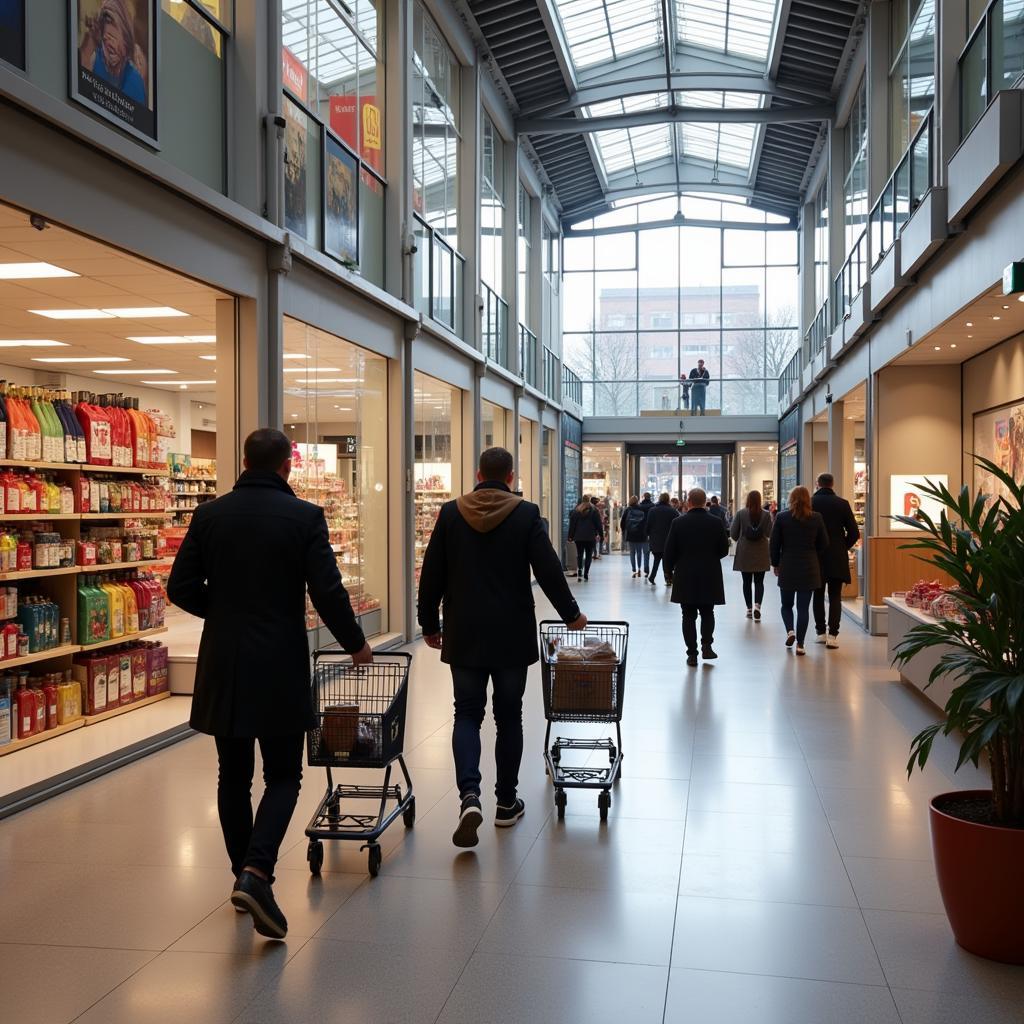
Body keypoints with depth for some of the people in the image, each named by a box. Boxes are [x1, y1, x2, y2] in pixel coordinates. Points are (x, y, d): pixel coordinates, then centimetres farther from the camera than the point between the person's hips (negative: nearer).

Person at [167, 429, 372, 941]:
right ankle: (256, 871, -13)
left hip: (222, 666, 4)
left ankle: (244, 874, 26)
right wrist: (355, 643, 4)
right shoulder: (305, 516, -8)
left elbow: (181, 588, 3)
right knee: (283, 777, 6)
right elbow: (328, 592, -12)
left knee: (233, 775, 16)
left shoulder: (210, 514, 2)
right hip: (280, 667, -3)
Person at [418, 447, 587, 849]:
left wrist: (429, 624, 12)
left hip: (463, 635, 1)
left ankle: (469, 794, -13)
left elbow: (431, 574, 1)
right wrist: (571, 614, 7)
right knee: (508, 716, 11)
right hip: (511, 635, -1)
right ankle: (506, 802, 19)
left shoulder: (451, 513, -1)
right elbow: (548, 570, -8)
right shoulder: (526, 514, -6)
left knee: (467, 713, 7)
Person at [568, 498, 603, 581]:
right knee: (588, 555, 6)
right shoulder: (594, 511, 3)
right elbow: (598, 524, 2)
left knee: (579, 554, 9)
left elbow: (572, 524, 6)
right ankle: (586, 573, 0)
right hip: (590, 537, -1)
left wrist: (570, 537, 9)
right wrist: (600, 534, 8)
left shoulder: (576, 511, 7)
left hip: (578, 537, 1)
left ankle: (579, 569, -15)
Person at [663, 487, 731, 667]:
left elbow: (669, 551, -6)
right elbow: (724, 550, 1)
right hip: (710, 577, 1)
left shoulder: (678, 523, -8)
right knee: (707, 613, 17)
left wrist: (669, 571, 9)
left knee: (689, 616, 6)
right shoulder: (716, 523, -5)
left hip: (685, 578, -1)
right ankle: (706, 646, 5)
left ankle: (692, 654, 6)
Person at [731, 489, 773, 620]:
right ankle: (757, 605, -14)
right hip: (761, 554, 0)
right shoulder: (766, 514, -6)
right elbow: (770, 533, -6)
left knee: (747, 581, 10)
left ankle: (749, 608, 14)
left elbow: (733, 533, -5)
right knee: (759, 582, 6)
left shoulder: (740, 513, -7)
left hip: (744, 553, 0)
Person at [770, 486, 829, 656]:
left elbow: (774, 544, -1)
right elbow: (824, 544, 4)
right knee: (803, 607, 4)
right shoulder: (816, 518, -1)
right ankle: (800, 644, 2)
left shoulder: (781, 517, -4)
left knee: (786, 604, 16)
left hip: (787, 567, -1)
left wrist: (775, 564, 11)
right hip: (809, 568, 1)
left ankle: (790, 630, -7)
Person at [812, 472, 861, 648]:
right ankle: (832, 634, -6)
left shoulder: (809, 503, -6)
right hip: (837, 558, 0)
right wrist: (844, 547, 12)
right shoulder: (842, 504, -4)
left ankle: (821, 632, 14)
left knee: (818, 595, 12)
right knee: (835, 596, 3)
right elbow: (854, 533, -4)